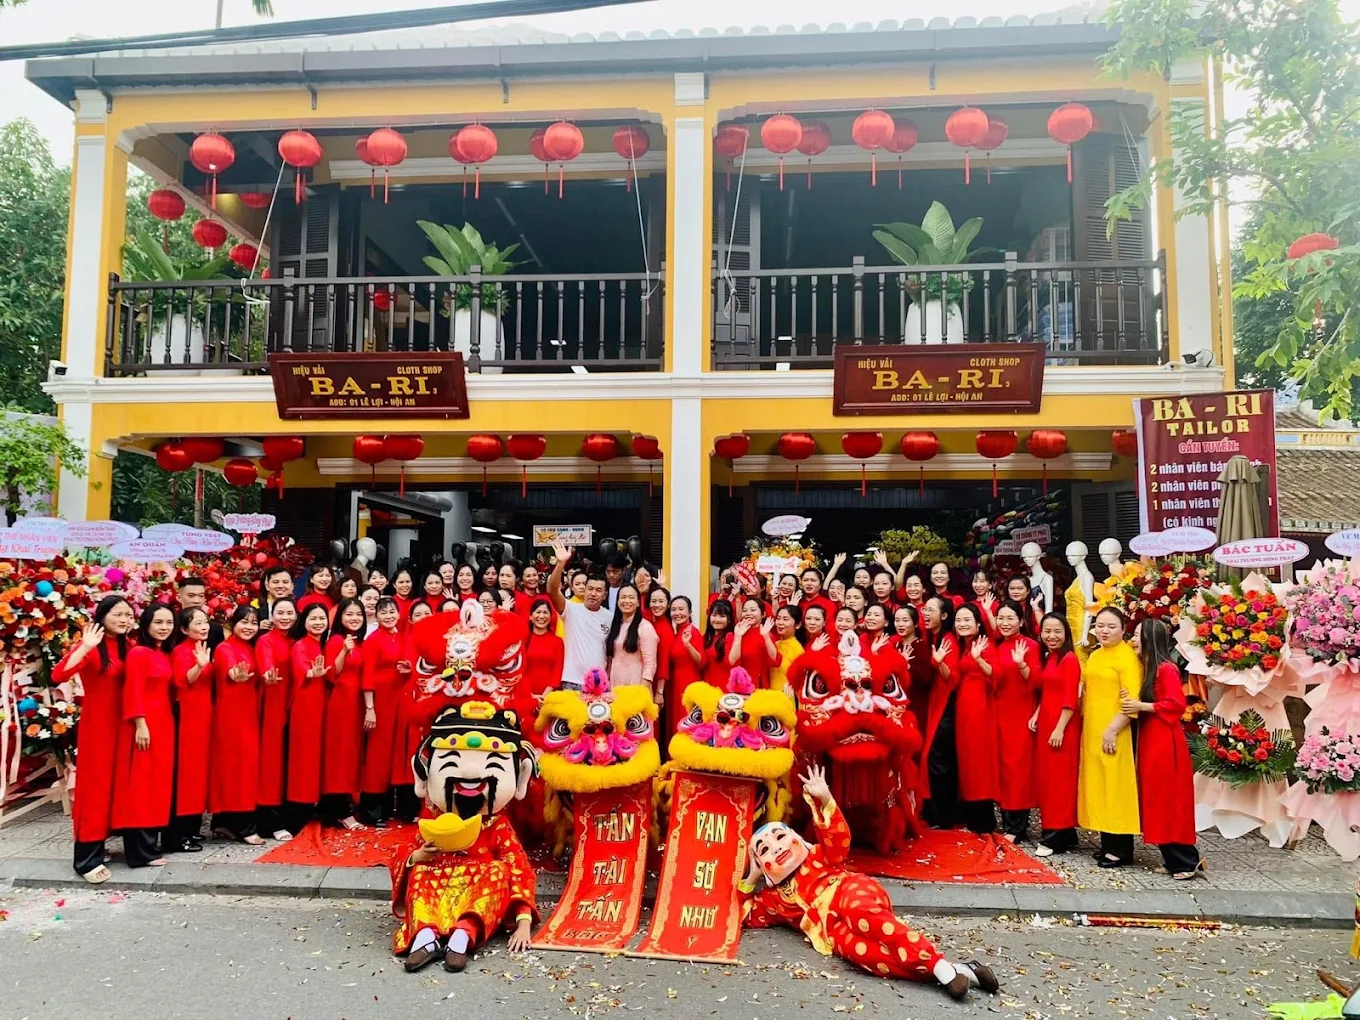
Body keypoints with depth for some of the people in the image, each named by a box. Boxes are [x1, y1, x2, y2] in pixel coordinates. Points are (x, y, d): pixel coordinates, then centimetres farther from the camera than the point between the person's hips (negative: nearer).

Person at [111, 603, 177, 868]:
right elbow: (133, 692, -15)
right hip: (145, 724, -9)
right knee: (141, 785, -4)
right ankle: (141, 852, 1)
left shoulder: (165, 656, 15)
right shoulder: (138, 653, -10)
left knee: (157, 783, 13)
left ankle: (149, 843, 22)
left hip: (164, 723, 9)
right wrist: (140, 725, -19)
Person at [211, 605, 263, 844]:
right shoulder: (224, 649, -10)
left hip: (248, 713, 8)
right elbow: (228, 669, -35)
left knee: (246, 761, 10)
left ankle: (224, 822, 19)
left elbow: (255, 681, 10)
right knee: (237, 763, -7)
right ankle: (244, 827, -2)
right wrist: (236, 675, -55)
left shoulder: (251, 650, 16)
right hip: (230, 713, -8)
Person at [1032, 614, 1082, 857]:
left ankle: (1056, 837, 3)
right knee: (1046, 778, 12)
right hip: (1045, 723, 9)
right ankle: (1057, 832, 21)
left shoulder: (1069, 659, -13)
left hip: (1061, 726, -9)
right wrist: (1036, 715, 5)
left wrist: (1060, 729, -18)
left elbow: (1070, 700, -16)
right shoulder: (1047, 658, 14)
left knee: (1059, 778, -3)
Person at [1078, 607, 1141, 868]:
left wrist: (1112, 730, -21)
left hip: (1114, 733, -8)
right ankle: (1107, 844, 20)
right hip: (1091, 731, 8)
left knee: (1116, 787, -4)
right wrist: (1089, 726, 14)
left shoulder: (1127, 656, -10)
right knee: (1097, 786, 11)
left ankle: (1121, 849, 4)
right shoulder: (1094, 656, 14)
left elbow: (1132, 700, -17)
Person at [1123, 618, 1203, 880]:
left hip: (1164, 741, -9)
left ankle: (1188, 861, 2)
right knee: (1155, 801, 10)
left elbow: (1177, 703, -20)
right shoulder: (1145, 667, 15)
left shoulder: (1166, 668, -13)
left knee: (1169, 801, -6)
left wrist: (1141, 706, -18)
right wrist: (1130, 701, -1)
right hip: (1148, 740, 9)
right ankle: (1176, 859, 16)